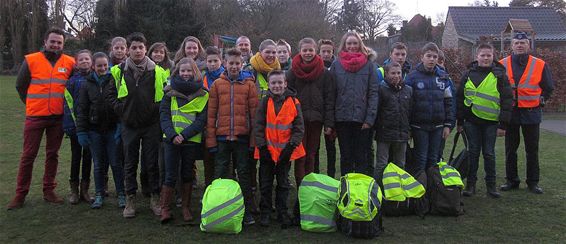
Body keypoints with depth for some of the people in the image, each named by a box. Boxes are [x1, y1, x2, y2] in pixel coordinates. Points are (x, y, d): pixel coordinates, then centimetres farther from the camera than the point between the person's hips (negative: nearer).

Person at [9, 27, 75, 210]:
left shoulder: (70, 63, 3)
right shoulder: (31, 60, 0)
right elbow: (20, 86, 8)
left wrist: (63, 105, 10)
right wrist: (32, 104, 8)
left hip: (58, 118, 2)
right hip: (35, 117, -1)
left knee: (53, 154, 9)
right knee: (28, 155, 2)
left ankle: (49, 191, 20)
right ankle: (20, 194, 11)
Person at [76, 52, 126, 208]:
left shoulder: (115, 81, -2)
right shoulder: (88, 84, 4)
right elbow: (81, 109, 6)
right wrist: (81, 131, -1)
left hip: (113, 129, -2)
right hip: (94, 130, 2)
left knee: (116, 163, 2)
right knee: (98, 164, 10)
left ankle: (121, 194, 14)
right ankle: (99, 195, 21)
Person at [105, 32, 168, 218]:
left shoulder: (157, 71, -3)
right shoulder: (119, 71, 0)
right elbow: (109, 93, 11)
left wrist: (158, 110, -2)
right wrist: (120, 109, 1)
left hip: (151, 125, -1)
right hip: (129, 125, 1)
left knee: (152, 163, 5)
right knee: (130, 164, 8)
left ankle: (155, 198, 17)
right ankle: (130, 200, 18)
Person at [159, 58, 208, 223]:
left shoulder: (202, 94, 3)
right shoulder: (170, 92, 6)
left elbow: (202, 119, -3)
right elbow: (164, 115, 0)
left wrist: (184, 135, -14)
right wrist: (172, 135, -15)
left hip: (192, 140, 0)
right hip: (172, 140, 0)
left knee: (187, 175, 10)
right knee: (170, 175, -2)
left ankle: (186, 208, 21)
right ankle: (164, 209, 7)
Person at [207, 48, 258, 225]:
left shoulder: (249, 84, 3)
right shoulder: (217, 84, 5)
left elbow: (254, 112, 1)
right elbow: (211, 113, 4)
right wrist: (211, 138, -1)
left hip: (242, 137, -1)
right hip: (222, 137, 1)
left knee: (244, 173, 6)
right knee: (220, 174, 8)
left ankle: (247, 212, 14)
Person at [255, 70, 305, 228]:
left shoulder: (293, 102, -3)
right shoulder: (265, 102, -1)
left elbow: (299, 127, -2)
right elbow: (258, 126, -2)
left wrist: (291, 146, -10)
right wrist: (262, 146, -9)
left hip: (285, 151, 0)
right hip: (267, 151, 1)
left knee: (283, 184, 10)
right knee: (266, 184, 9)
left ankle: (282, 213, 22)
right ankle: (265, 213, 22)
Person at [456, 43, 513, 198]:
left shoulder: (499, 75, -2)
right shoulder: (468, 75, 4)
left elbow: (507, 100, -2)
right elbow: (460, 98, 8)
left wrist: (503, 124, -6)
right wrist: (460, 121, 6)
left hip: (491, 121, -1)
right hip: (471, 120, 2)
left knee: (489, 153, 5)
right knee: (473, 152, 8)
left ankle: (491, 185, 16)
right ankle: (470, 184, 16)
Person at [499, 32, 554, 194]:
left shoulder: (540, 65, 1)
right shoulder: (502, 65, 2)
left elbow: (548, 87, 11)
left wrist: (540, 100, 1)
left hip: (531, 113, -1)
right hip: (510, 112, 1)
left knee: (532, 150, 6)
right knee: (510, 149, 8)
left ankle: (533, 182, 16)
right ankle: (512, 180, 19)